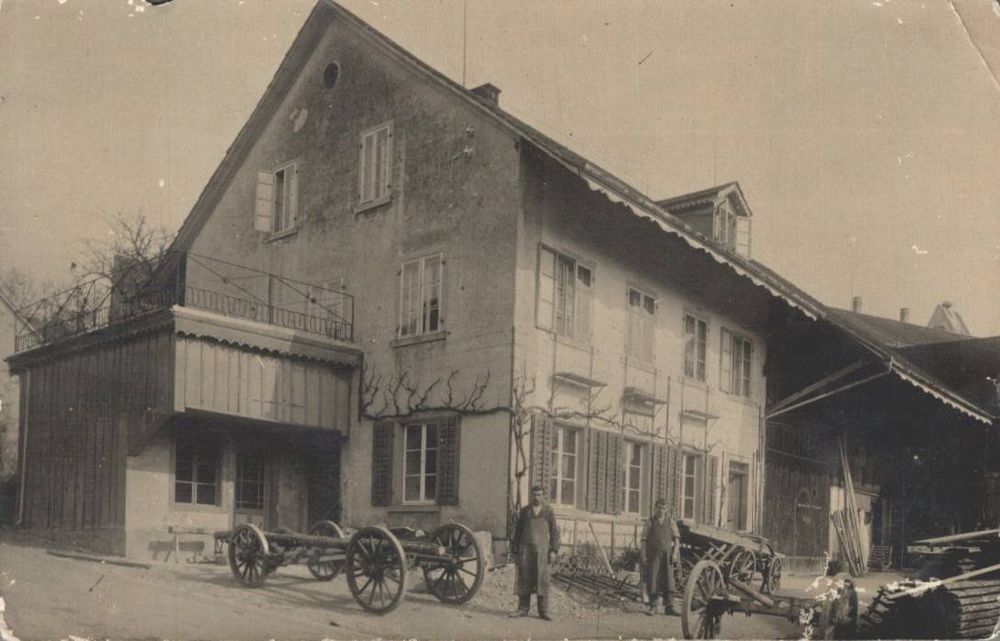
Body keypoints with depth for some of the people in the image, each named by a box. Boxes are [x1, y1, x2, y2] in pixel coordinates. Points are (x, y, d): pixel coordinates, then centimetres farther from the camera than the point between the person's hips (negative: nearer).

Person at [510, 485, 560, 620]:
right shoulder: (524, 511, 10)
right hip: (525, 549, 2)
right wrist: (515, 552, 6)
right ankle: (523, 608, 6)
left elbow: (554, 532, 4)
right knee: (524, 579, 0)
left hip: (541, 549, -1)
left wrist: (554, 551, -6)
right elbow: (518, 531, 11)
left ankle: (543, 611, -2)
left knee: (542, 579, -5)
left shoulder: (548, 511, 6)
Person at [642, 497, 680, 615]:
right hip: (653, 555, -1)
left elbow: (676, 539, 9)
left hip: (666, 555, 1)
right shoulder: (650, 522, 6)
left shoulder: (671, 523, 11)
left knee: (668, 580, -2)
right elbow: (644, 540, 3)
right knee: (652, 580, -1)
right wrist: (643, 556, -4)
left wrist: (674, 553, -5)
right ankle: (652, 606, 8)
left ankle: (669, 606, 0)